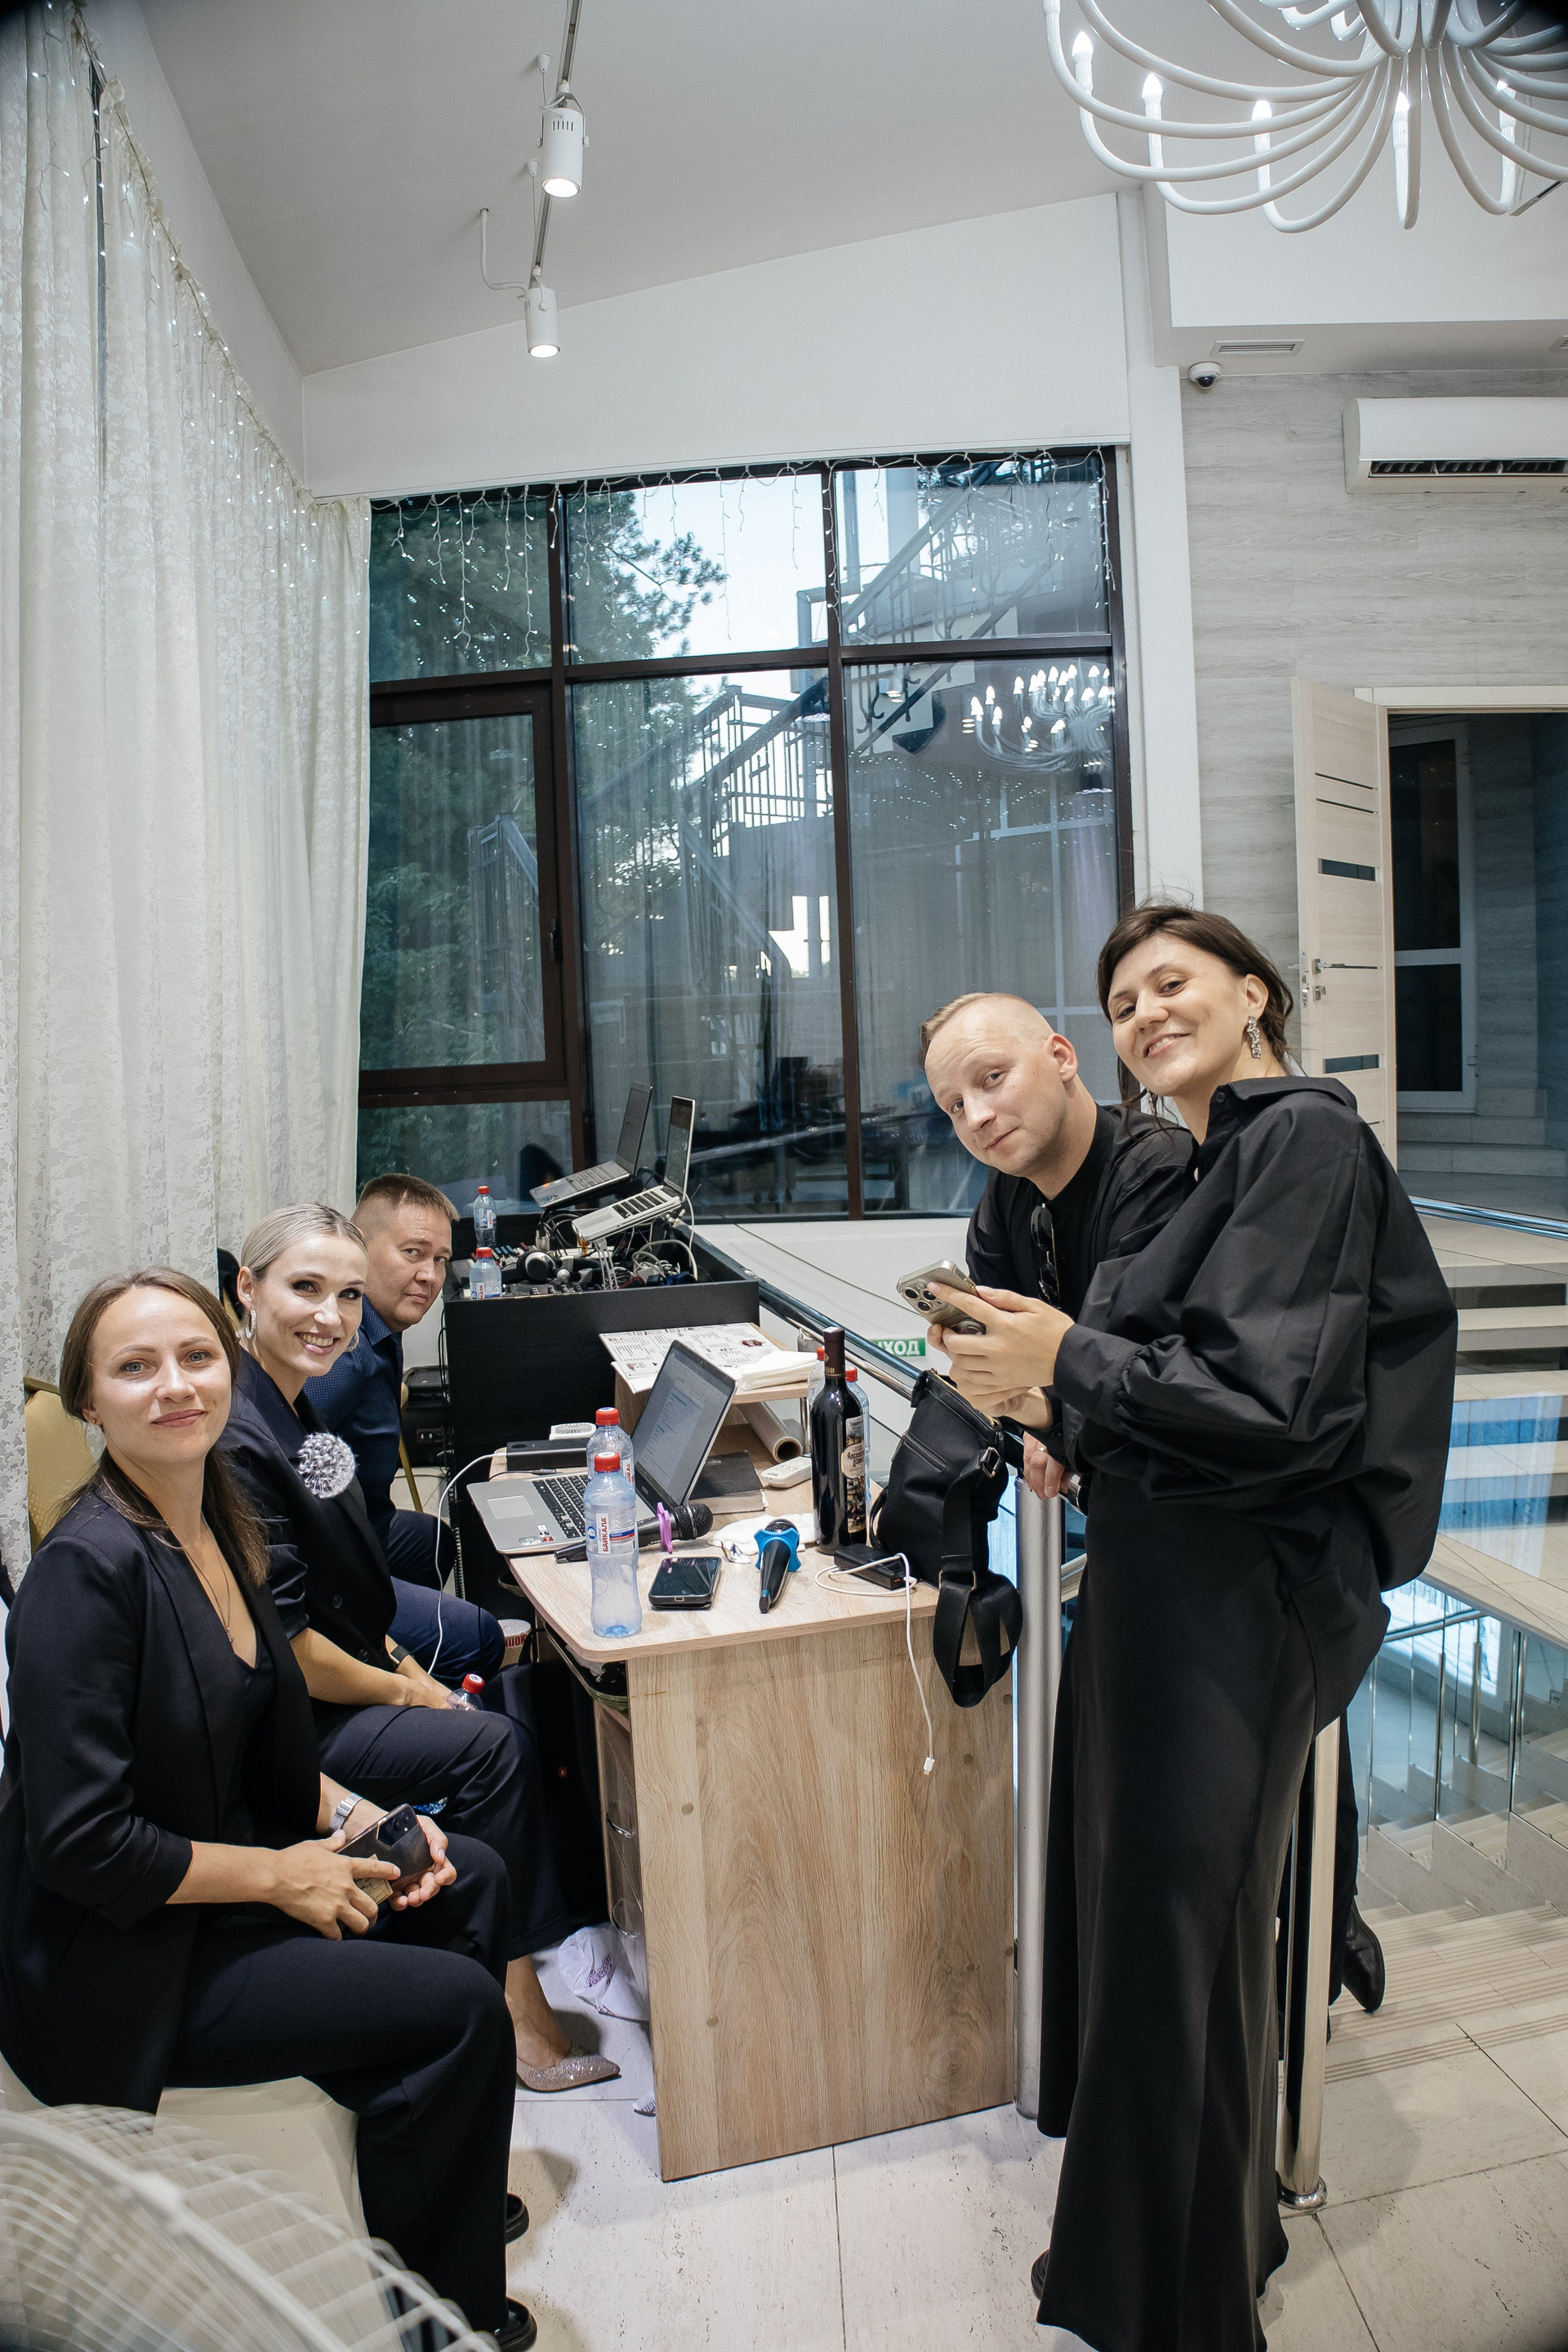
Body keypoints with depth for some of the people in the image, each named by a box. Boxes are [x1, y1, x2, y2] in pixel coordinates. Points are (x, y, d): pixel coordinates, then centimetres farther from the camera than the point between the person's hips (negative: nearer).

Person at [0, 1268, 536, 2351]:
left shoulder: (220, 1523, 1)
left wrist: (355, 1815, -2)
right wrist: (282, 1874, -18)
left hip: (225, 1867, 9)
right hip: (124, 1966, -9)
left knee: (470, 1877, 11)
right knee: (458, 2005, -12)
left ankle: (448, 2177, 30)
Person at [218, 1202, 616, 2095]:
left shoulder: (293, 1407, 6)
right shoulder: (237, 1438, -25)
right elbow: (279, 1645, -24)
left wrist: (405, 1667, 8)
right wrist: (404, 1692, -11)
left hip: (342, 1687, 9)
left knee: (507, 1741, 3)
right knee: (490, 1746, -12)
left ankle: (521, 1977, 11)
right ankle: (512, 2003, 3)